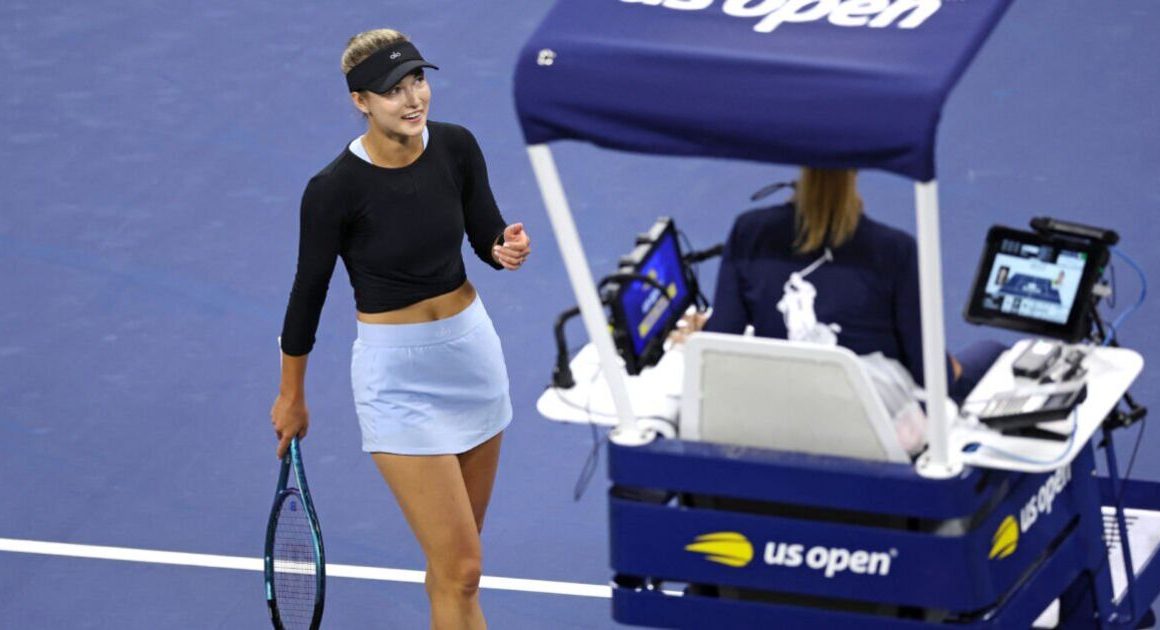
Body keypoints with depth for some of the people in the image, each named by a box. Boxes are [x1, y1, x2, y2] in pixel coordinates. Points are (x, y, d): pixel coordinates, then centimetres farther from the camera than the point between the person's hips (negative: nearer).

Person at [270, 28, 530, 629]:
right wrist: (290, 395, 3)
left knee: (455, 559, 18)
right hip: (396, 375, -5)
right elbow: (309, 289, -8)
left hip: (472, 348, 5)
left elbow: (487, 236, 4)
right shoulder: (334, 188, -20)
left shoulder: (456, 147, -8)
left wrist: (509, 250, -21)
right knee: (460, 569, -8)